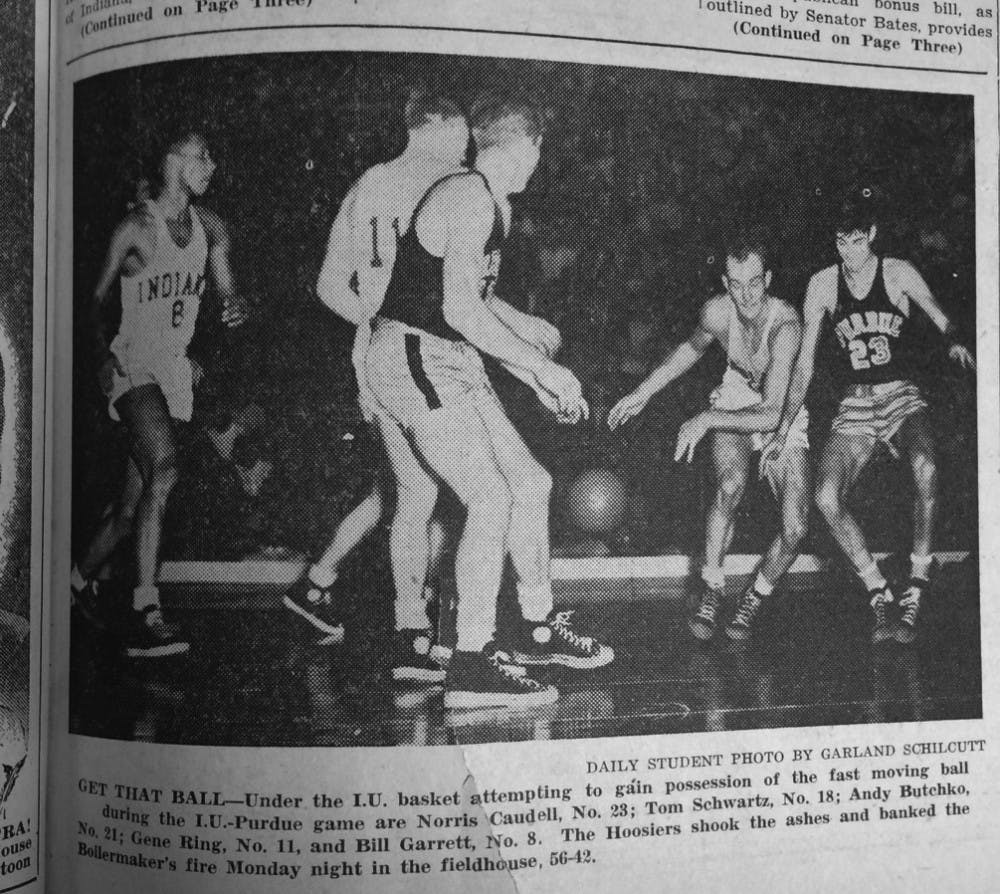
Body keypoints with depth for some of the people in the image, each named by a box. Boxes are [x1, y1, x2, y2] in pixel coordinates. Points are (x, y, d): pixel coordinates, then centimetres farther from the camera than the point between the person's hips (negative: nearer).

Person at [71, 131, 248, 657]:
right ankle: (146, 616, -29)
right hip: (133, 364, -6)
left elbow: (226, 290, 15)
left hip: (176, 368, 6)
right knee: (163, 469, -27)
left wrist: (236, 308, -9)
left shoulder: (210, 228, 12)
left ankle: (80, 579, 33)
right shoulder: (136, 228, -5)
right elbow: (97, 299, -1)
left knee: (135, 502, 8)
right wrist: (101, 355, -17)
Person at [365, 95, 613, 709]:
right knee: (491, 498, -17)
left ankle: (538, 628, 27)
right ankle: (473, 666, -11)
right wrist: (543, 368, -20)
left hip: (451, 361, 10)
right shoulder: (469, 199, -16)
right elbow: (460, 311, -25)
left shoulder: (493, 204, 16)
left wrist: (522, 327, 37)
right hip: (413, 358, -10)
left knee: (531, 482, 12)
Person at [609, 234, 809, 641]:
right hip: (736, 397, 2)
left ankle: (753, 599, 13)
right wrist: (642, 393, 7)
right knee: (730, 486, -30)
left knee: (795, 528, -16)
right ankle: (711, 592, -12)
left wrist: (707, 419, -42)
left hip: (784, 413, -2)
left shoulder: (785, 324, -34)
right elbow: (693, 347, 7)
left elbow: (773, 414, -38)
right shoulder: (717, 312, -20)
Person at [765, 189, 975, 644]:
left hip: (903, 398, -2)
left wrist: (956, 343, -30)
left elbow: (940, 318, -5)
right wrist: (782, 429, 1)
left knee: (925, 469, -34)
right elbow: (804, 363, 5)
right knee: (827, 499, -21)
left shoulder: (898, 273, 1)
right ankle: (879, 597, -4)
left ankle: (914, 594, -23)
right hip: (854, 406, 2)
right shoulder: (823, 285, 4)